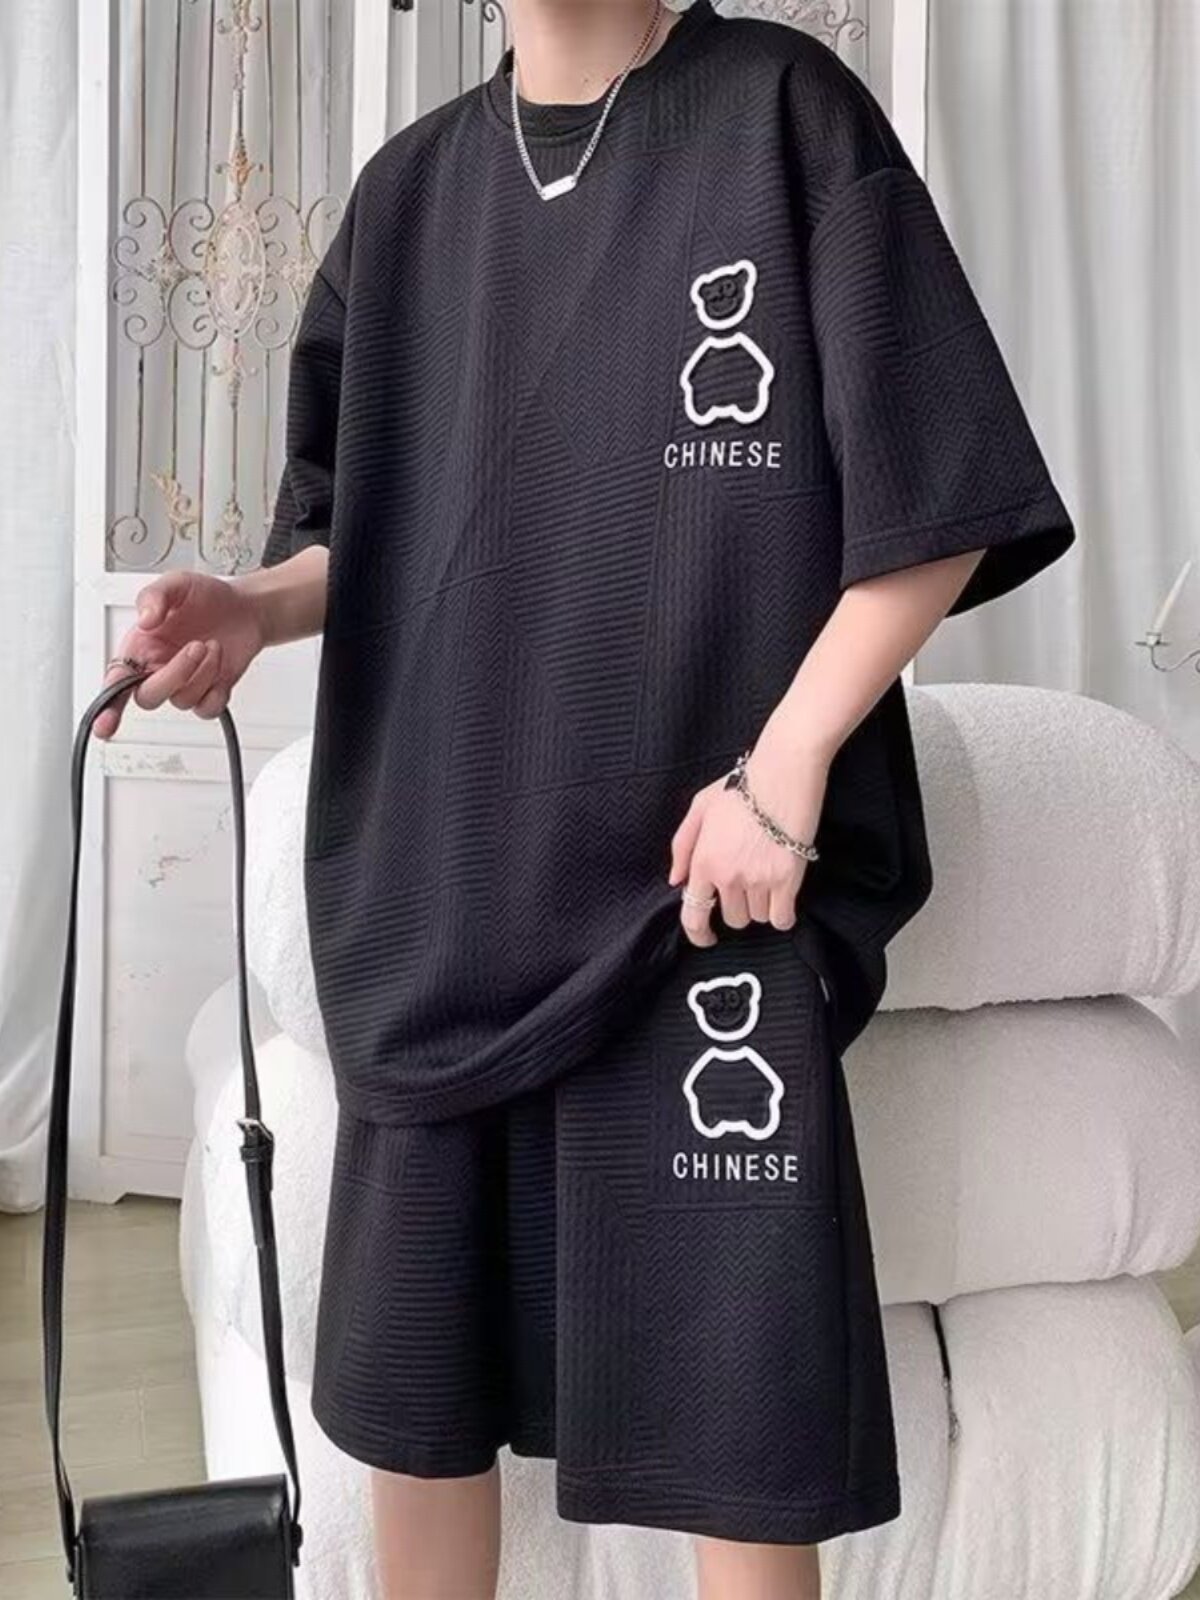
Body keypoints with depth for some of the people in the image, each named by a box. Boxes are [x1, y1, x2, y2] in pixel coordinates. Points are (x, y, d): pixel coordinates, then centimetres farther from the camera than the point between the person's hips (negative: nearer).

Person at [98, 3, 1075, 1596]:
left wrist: (786, 761, -14)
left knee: (732, 1404, 1)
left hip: (699, 877, -4)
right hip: (433, 877, 5)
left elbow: (940, 497, -6)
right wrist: (252, 605, -4)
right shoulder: (412, 186, 12)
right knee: (405, 1382, 11)